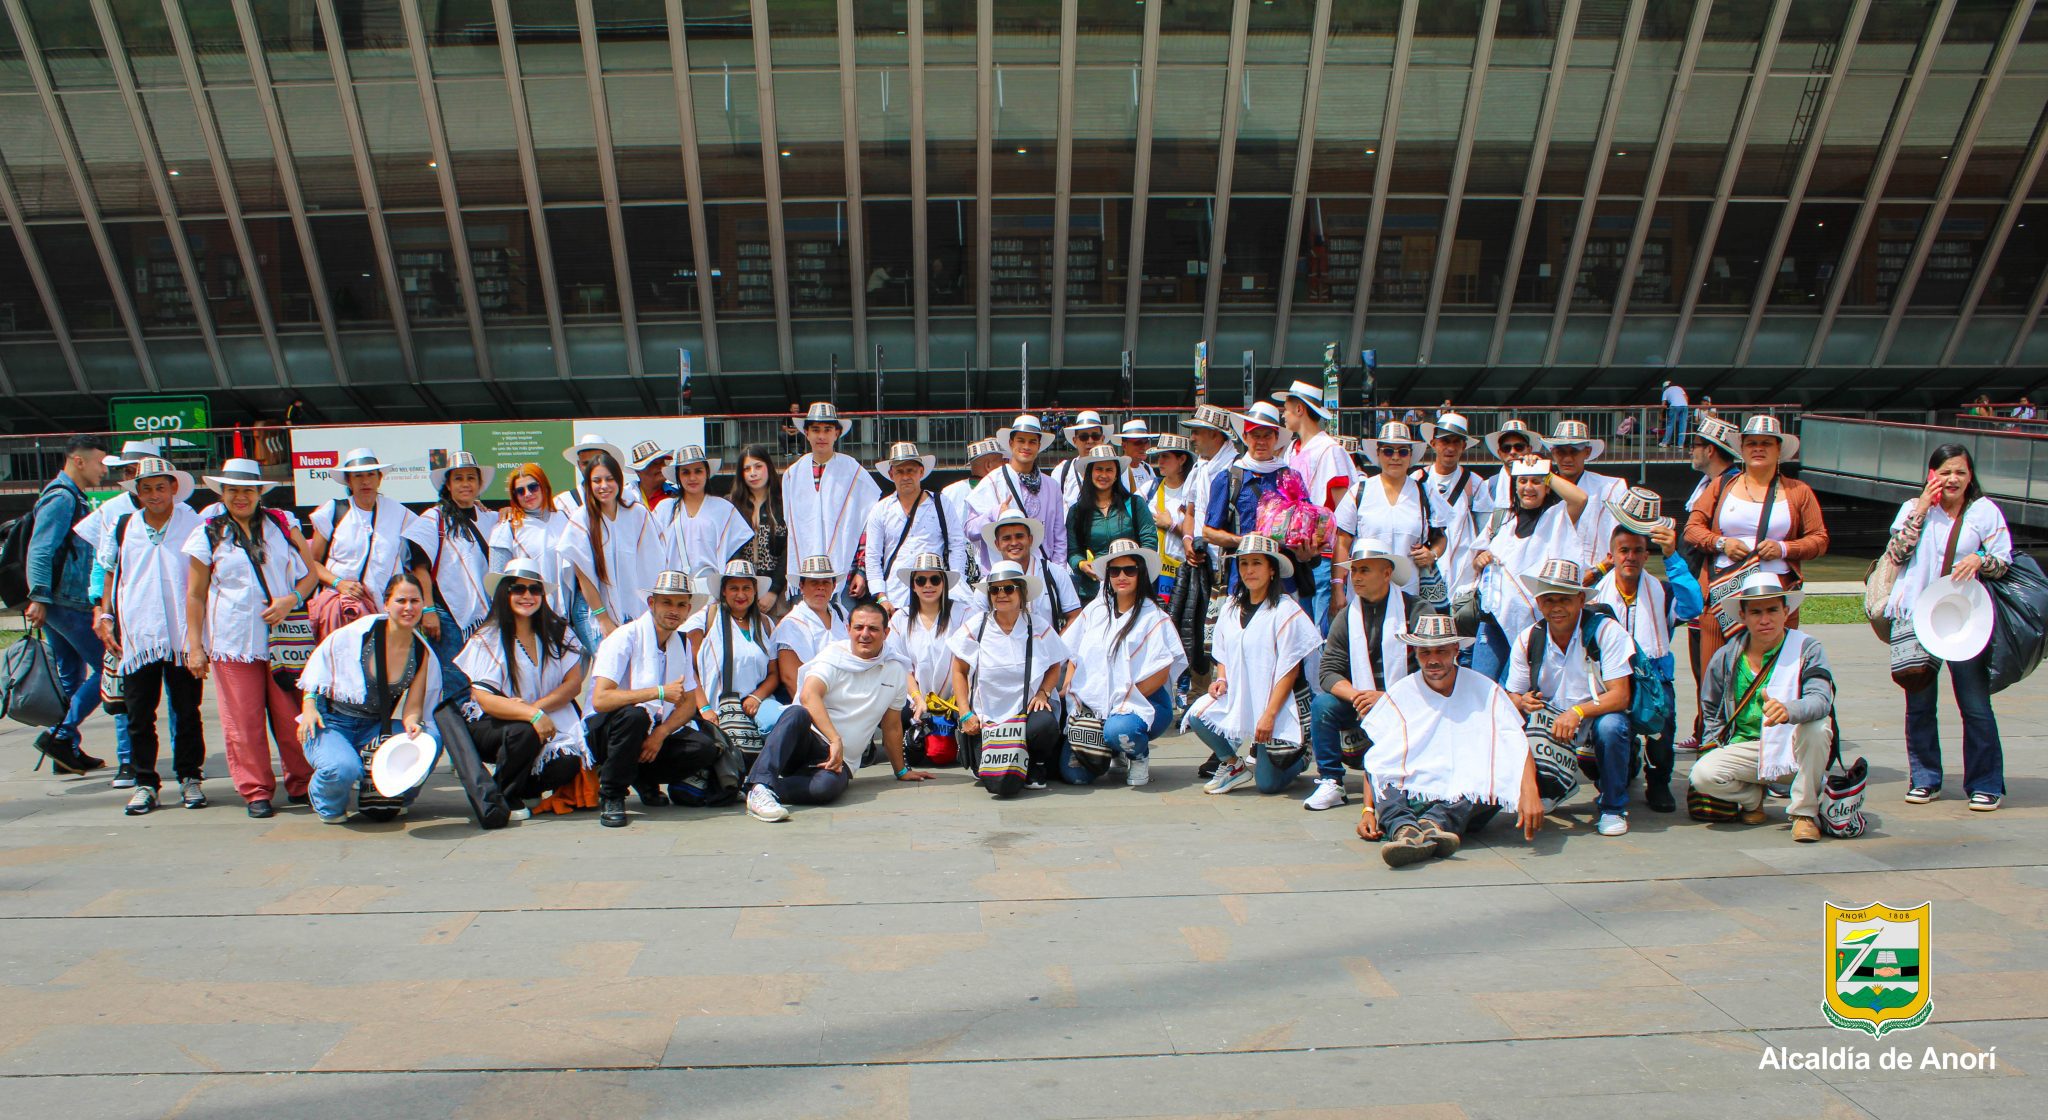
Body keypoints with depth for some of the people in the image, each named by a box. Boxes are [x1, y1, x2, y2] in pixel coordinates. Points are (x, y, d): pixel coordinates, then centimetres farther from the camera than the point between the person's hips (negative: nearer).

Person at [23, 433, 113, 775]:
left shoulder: (74, 498, 19)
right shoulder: (62, 498, -12)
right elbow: (39, 551, -18)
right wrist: (40, 597, -22)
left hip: (60, 603, 10)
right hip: (68, 604, -10)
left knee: (71, 677, 13)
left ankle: (67, 752, 18)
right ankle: (60, 736, -6)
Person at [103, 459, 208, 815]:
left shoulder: (193, 525, 0)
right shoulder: (123, 528, 8)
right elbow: (112, 573, 18)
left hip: (183, 637, -2)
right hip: (137, 635, 2)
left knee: (187, 712, 5)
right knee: (139, 716, 5)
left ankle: (190, 778, 17)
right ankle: (145, 783, 14)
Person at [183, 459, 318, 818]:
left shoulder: (281, 526, 10)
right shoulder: (208, 534, 8)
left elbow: (310, 572, 11)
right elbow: (195, 595, 8)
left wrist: (291, 599, -9)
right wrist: (195, 646, 3)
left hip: (283, 637, 0)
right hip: (231, 642, 0)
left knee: (292, 718, 0)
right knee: (243, 721, 1)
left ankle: (303, 785, 14)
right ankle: (256, 791, 12)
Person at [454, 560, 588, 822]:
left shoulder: (557, 631, 3)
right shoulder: (486, 639, -7)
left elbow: (574, 682, -2)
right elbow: (485, 700, -16)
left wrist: (537, 706, -19)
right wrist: (532, 715, -32)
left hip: (550, 719, 3)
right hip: (491, 727, -3)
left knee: (567, 764, -25)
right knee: (524, 732, -35)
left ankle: (529, 787, 10)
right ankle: (503, 795, -6)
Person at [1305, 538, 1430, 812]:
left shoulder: (1416, 611, -7)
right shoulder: (1346, 617, 6)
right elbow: (1328, 671, -1)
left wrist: (1386, 698, -26)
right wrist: (1356, 696, -21)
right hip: (1363, 705, 4)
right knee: (1322, 705, -21)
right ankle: (1331, 782, -10)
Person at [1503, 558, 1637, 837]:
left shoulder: (1605, 630, -14)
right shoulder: (1528, 640, -3)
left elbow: (1620, 696, -21)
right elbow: (1513, 695, 3)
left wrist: (1577, 712, -36)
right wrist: (1523, 703, -22)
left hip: (1598, 719, -3)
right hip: (1551, 728, 3)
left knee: (1610, 726, -36)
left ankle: (1613, 808, -11)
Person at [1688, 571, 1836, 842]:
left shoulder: (1807, 648, -9)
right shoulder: (1726, 657, 1)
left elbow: (1821, 699, -27)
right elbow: (1711, 710, 18)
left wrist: (1788, 710, -48)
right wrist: (1712, 746, 6)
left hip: (1794, 752, -2)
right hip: (1745, 747, 2)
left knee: (1817, 727, -35)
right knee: (1703, 774, -27)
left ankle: (1804, 812, -14)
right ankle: (1753, 797, 10)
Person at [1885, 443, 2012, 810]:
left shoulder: (1985, 511, 5)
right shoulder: (1913, 507, 8)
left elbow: (2003, 562, 4)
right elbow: (1896, 553, -5)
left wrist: (1979, 560, -17)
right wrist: (1921, 510, -8)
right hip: (1916, 617, 1)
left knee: (1976, 706, -1)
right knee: (1919, 704, 7)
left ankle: (1985, 784, 10)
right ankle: (1924, 779, 19)